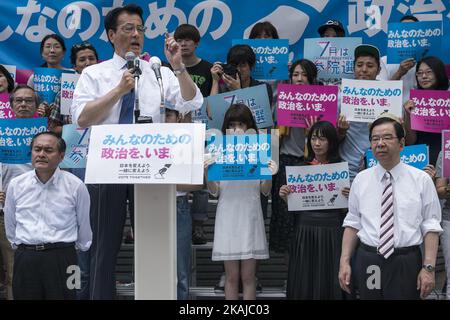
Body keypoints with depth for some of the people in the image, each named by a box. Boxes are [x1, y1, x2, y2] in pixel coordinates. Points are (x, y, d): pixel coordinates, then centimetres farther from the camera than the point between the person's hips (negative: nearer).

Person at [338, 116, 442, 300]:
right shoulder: (361, 180, 6)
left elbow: (430, 226, -3)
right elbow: (352, 223, 8)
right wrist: (344, 262, -1)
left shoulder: (421, 179, 0)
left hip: (406, 264, -2)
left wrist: (429, 267, -12)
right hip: (368, 263, 2)